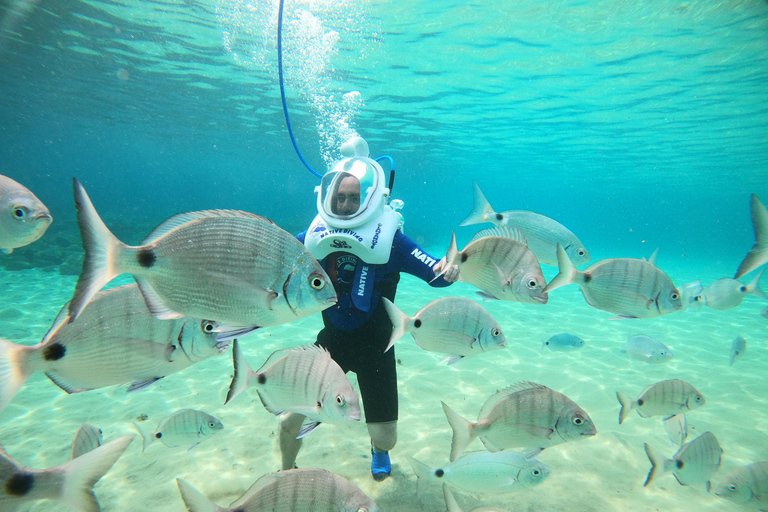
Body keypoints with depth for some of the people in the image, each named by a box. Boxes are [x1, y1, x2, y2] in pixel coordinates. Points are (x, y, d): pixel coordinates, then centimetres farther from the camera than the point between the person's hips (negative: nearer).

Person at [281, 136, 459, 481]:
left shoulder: (388, 239, -15)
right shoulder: (316, 236, -6)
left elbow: (435, 272, -21)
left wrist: (447, 270, -43)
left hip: (375, 346, -2)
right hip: (331, 339, 3)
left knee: (385, 438, 1)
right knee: (290, 418, 0)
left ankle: (378, 450, 43)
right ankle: (286, 473, 36)